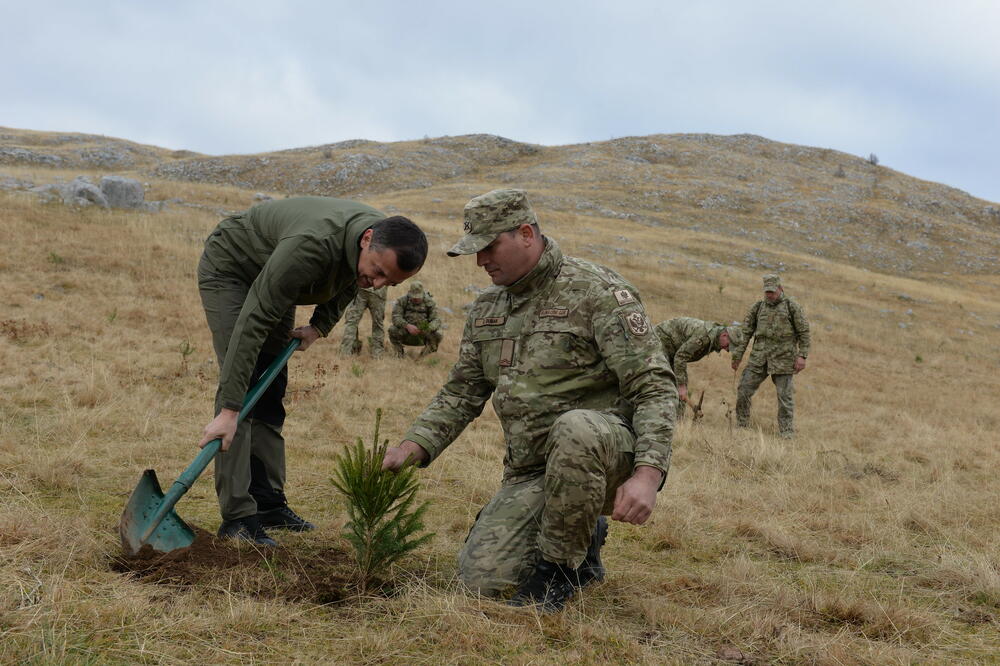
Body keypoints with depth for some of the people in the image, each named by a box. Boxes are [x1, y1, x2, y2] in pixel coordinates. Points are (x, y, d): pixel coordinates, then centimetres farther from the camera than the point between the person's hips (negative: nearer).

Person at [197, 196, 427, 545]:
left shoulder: (387, 243, -19)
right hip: (229, 267, -8)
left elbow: (348, 281, 8)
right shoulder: (313, 244, -43)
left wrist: (320, 326, -6)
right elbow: (254, 321, -42)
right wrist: (229, 409, -44)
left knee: (271, 389, 6)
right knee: (242, 380, -17)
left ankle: (268, 503, 11)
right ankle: (238, 517, -16)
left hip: (268, 277, 8)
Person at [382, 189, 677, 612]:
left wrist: (648, 473, -30)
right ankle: (583, 540, 17)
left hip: (606, 453, -6)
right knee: (480, 578, -12)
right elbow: (462, 392, 17)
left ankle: (558, 568, -16)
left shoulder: (598, 292, -10)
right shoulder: (485, 310, 12)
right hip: (528, 473, 6)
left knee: (575, 428, -40)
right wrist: (414, 445, -1)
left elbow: (653, 386, -16)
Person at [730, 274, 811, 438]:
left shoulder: (792, 307, 1)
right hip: (759, 358, 3)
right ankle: (741, 427, 10)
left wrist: (802, 356, -8)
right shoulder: (757, 307, 9)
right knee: (744, 390, -1)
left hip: (783, 358, -3)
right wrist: (737, 355, 7)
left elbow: (804, 332, 0)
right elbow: (746, 332, 11)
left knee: (785, 396, -2)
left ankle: (787, 433, 4)